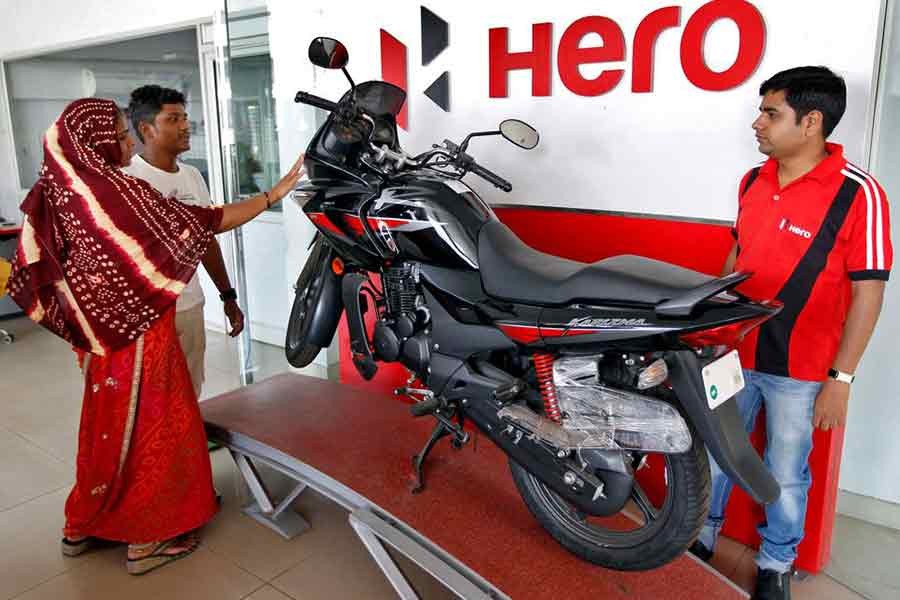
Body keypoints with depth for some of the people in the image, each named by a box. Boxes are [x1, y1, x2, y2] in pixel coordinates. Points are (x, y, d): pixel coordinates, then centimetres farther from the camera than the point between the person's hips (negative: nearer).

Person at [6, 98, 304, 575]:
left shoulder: (63, 190, 2)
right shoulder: (119, 192, -21)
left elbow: (38, 270, 5)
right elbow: (204, 223, -20)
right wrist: (276, 192, -14)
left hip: (104, 332, 8)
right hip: (138, 332, -8)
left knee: (110, 426, 21)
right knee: (146, 427, 6)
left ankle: (85, 526, 35)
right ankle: (147, 538, 20)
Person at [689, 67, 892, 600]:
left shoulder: (857, 194, -16)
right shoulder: (754, 181, 2)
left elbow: (868, 292, -13)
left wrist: (841, 378, -13)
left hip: (800, 371, -5)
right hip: (732, 354, 5)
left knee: (785, 474, 13)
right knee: (712, 452, 17)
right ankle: (702, 535, 40)